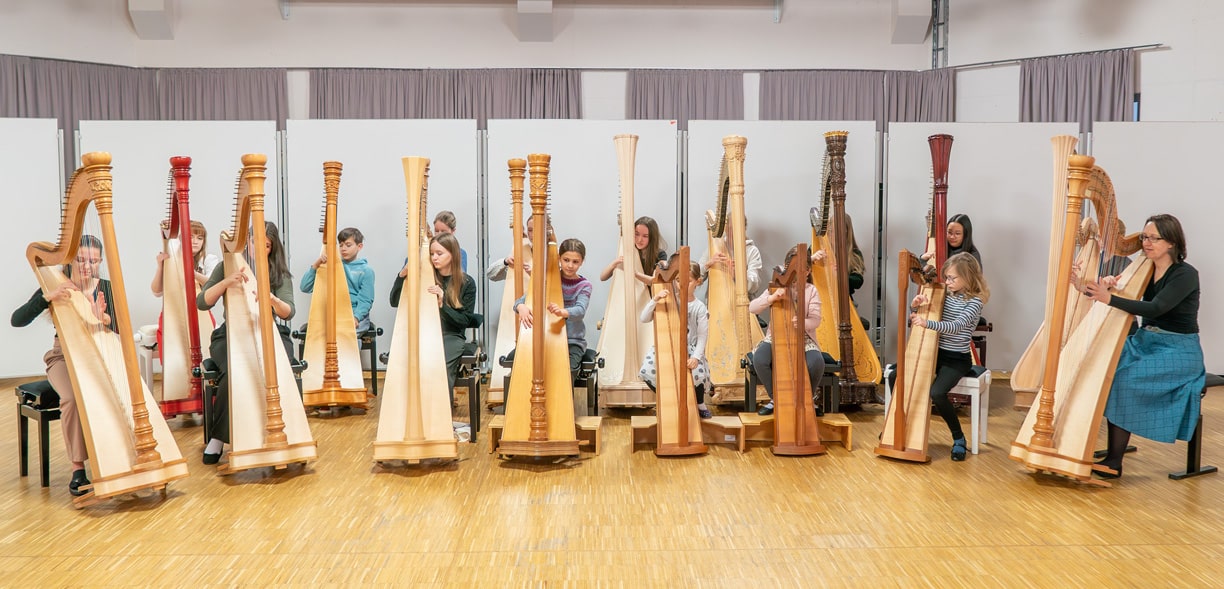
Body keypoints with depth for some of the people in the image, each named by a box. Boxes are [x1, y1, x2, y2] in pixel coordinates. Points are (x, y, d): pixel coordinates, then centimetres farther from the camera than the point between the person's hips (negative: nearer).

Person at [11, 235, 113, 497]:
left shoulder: (107, 288, 1)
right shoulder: (57, 287, -4)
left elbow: (121, 330, -9)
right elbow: (17, 320, -15)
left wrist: (103, 318, -31)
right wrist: (49, 297, -29)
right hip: (64, 358, -1)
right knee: (73, 398, -31)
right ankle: (78, 469, -20)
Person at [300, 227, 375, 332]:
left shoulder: (366, 270, 5)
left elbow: (365, 300, -4)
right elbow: (305, 287, 7)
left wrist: (355, 318, -23)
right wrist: (316, 265, -6)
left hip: (356, 317, -3)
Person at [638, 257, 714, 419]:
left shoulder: (700, 308, 0)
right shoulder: (669, 301, 3)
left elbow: (702, 336, -6)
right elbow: (644, 319, -4)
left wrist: (696, 357, -23)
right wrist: (655, 300, -20)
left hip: (690, 348, -1)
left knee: (698, 374, -29)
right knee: (648, 371, -24)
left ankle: (700, 404, 7)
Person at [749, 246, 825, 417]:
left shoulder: (811, 291, 3)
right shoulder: (776, 288, 5)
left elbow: (815, 320, -7)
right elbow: (752, 308, -6)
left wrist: (802, 322, -31)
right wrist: (772, 298, -24)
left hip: (804, 339, -1)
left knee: (817, 362, -33)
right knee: (759, 359, -31)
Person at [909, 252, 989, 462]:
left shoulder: (974, 301, -11)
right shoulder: (945, 295, 7)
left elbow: (956, 326, -29)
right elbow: (915, 317, 9)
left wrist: (927, 323, -43)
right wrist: (915, 305, -15)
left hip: (956, 360, -6)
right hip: (934, 353, 6)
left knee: (937, 393, -30)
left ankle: (959, 439, -7)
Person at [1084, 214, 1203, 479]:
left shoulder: (1185, 274, -12)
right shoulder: (1145, 269, 8)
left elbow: (1155, 308, -26)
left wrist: (1110, 298, -36)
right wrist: (1108, 285, -16)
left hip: (1178, 351, -6)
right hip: (1145, 342, 6)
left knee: (1124, 378, -28)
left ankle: (1114, 461, -22)